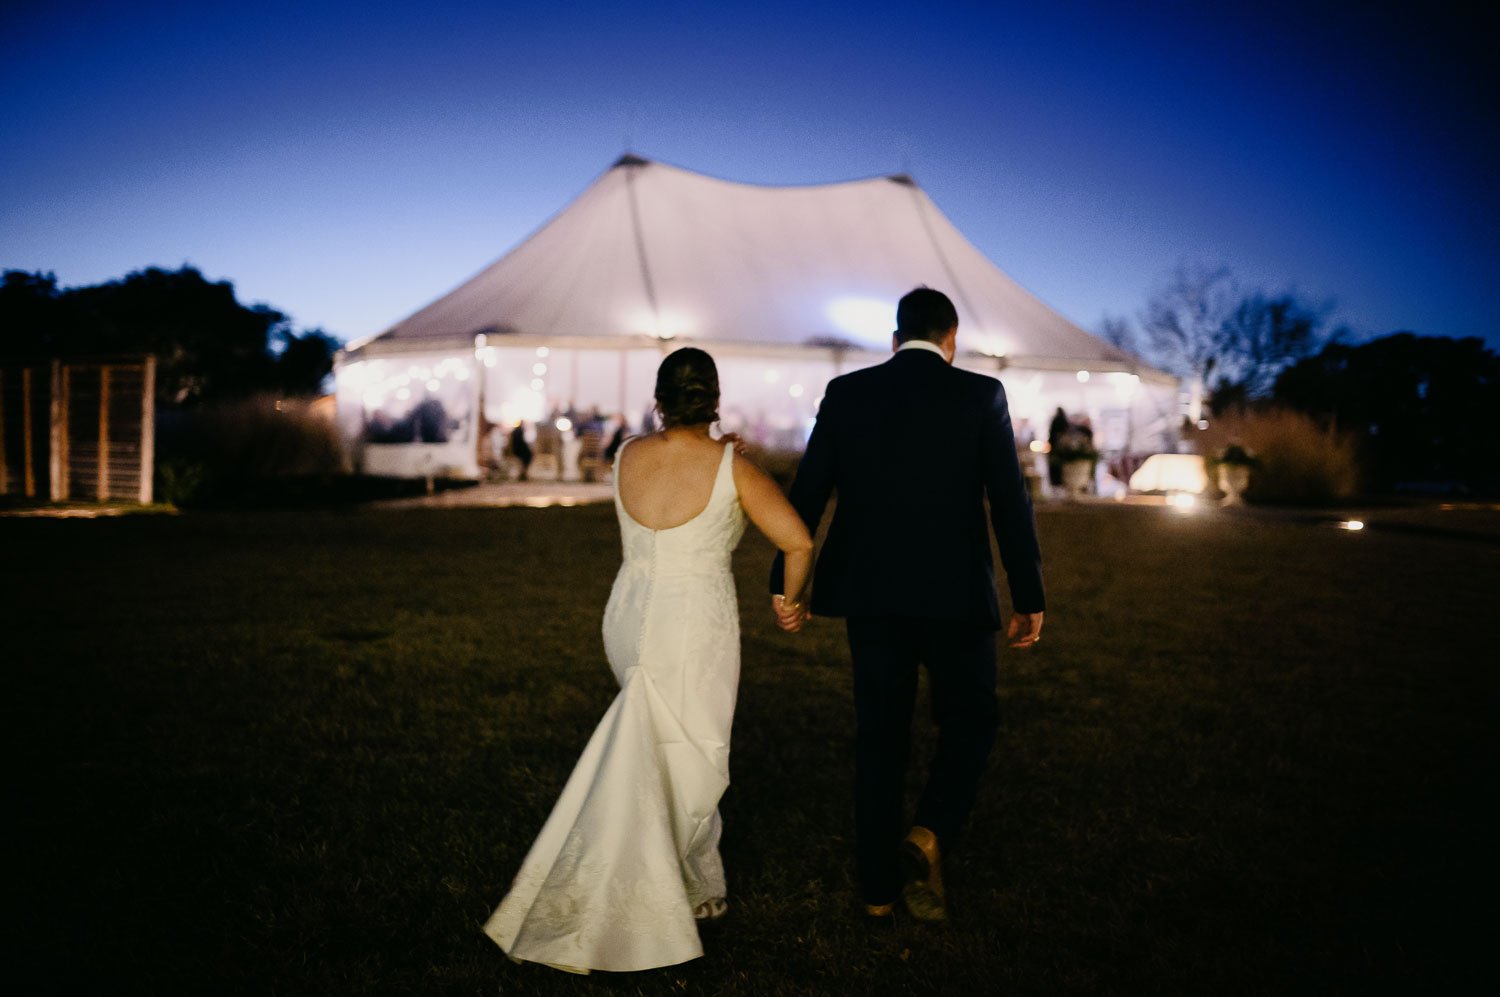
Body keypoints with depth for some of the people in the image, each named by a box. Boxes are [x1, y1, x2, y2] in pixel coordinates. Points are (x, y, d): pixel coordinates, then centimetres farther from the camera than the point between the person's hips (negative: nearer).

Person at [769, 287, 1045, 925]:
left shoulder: (846, 393, 2)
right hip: (956, 598, -2)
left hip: (870, 595, 3)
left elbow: (806, 495, 1)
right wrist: (1029, 599, 1)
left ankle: (879, 890, 20)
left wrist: (784, 583, 8)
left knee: (878, 739, 13)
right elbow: (1010, 503, -5)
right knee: (970, 725, 17)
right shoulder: (981, 396, -4)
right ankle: (927, 837, -5)